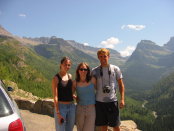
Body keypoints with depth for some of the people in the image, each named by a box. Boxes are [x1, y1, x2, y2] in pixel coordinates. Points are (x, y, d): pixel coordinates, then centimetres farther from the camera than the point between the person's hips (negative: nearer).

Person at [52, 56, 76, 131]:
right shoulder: (56, 78, -8)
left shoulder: (70, 76, 8)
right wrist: (57, 112, -16)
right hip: (61, 107, -5)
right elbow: (55, 96, -12)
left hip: (71, 106, 6)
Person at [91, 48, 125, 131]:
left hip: (112, 101, -1)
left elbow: (121, 84, 4)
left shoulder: (115, 69, 1)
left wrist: (122, 99, -5)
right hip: (99, 102, 1)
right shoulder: (95, 71, 2)